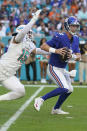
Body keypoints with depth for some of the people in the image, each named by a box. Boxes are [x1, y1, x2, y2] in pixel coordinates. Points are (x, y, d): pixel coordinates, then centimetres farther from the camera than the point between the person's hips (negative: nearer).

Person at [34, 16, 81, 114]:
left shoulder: (75, 39, 3)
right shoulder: (60, 37, -20)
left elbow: (78, 57, 4)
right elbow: (43, 46, -20)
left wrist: (72, 56, -19)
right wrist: (56, 51, -32)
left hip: (62, 69, 9)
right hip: (53, 68, -9)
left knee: (69, 90, 14)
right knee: (64, 89, -20)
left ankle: (56, 109, 31)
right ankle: (41, 99, -11)